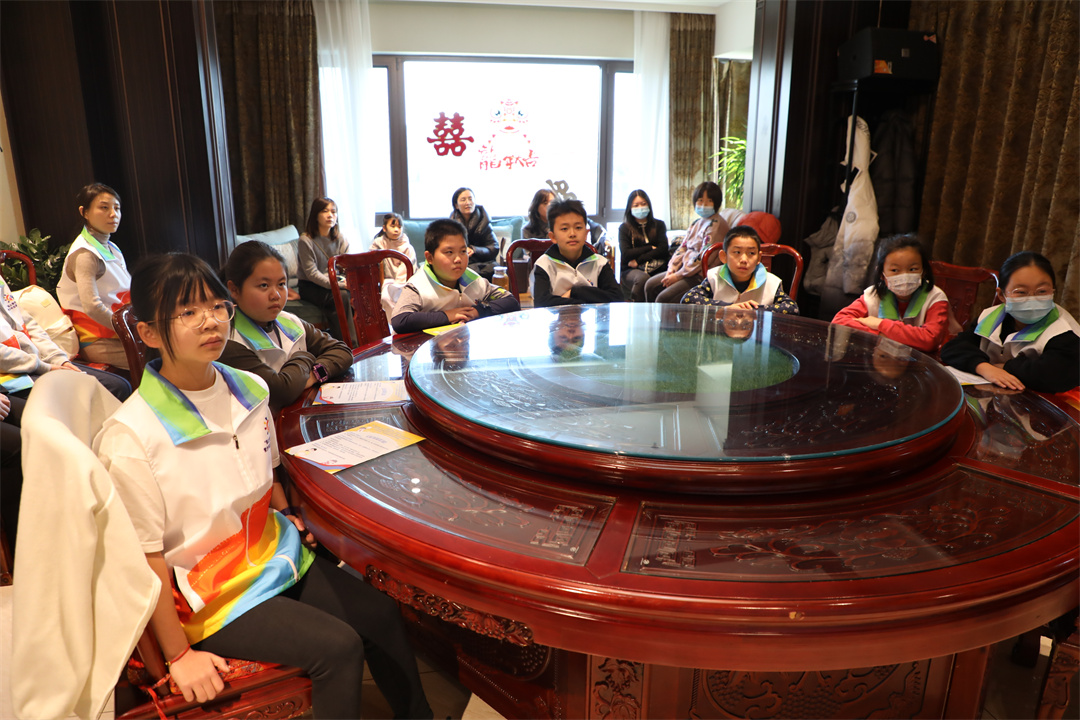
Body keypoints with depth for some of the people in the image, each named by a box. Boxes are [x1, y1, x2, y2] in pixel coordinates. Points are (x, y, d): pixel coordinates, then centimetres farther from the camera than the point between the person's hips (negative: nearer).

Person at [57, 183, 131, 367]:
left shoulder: (111, 248, 16)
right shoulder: (85, 254, -13)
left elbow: (129, 293, 19)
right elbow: (92, 306, -23)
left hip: (115, 329, 9)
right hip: (98, 342, -9)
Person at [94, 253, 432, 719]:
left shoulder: (248, 389, -2)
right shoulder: (130, 439, -22)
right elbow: (145, 556, -16)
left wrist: (291, 521, 8)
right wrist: (178, 655, -11)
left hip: (273, 553, 6)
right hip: (208, 593, -6)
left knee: (381, 615, -4)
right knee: (339, 647, -18)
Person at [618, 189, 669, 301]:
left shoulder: (659, 225, 18)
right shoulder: (624, 228, 12)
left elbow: (663, 250, 4)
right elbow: (626, 254, -1)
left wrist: (639, 260, -5)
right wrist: (650, 248, 3)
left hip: (657, 270, 1)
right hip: (631, 271, -1)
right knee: (643, 278, -38)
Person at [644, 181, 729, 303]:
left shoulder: (716, 225, -14)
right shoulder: (697, 223, 15)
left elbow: (705, 257, -20)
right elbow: (683, 248, 14)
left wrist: (678, 275, -17)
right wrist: (672, 269, -3)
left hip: (702, 276, -10)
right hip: (685, 268, 10)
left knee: (663, 298, -22)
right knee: (650, 285, 8)